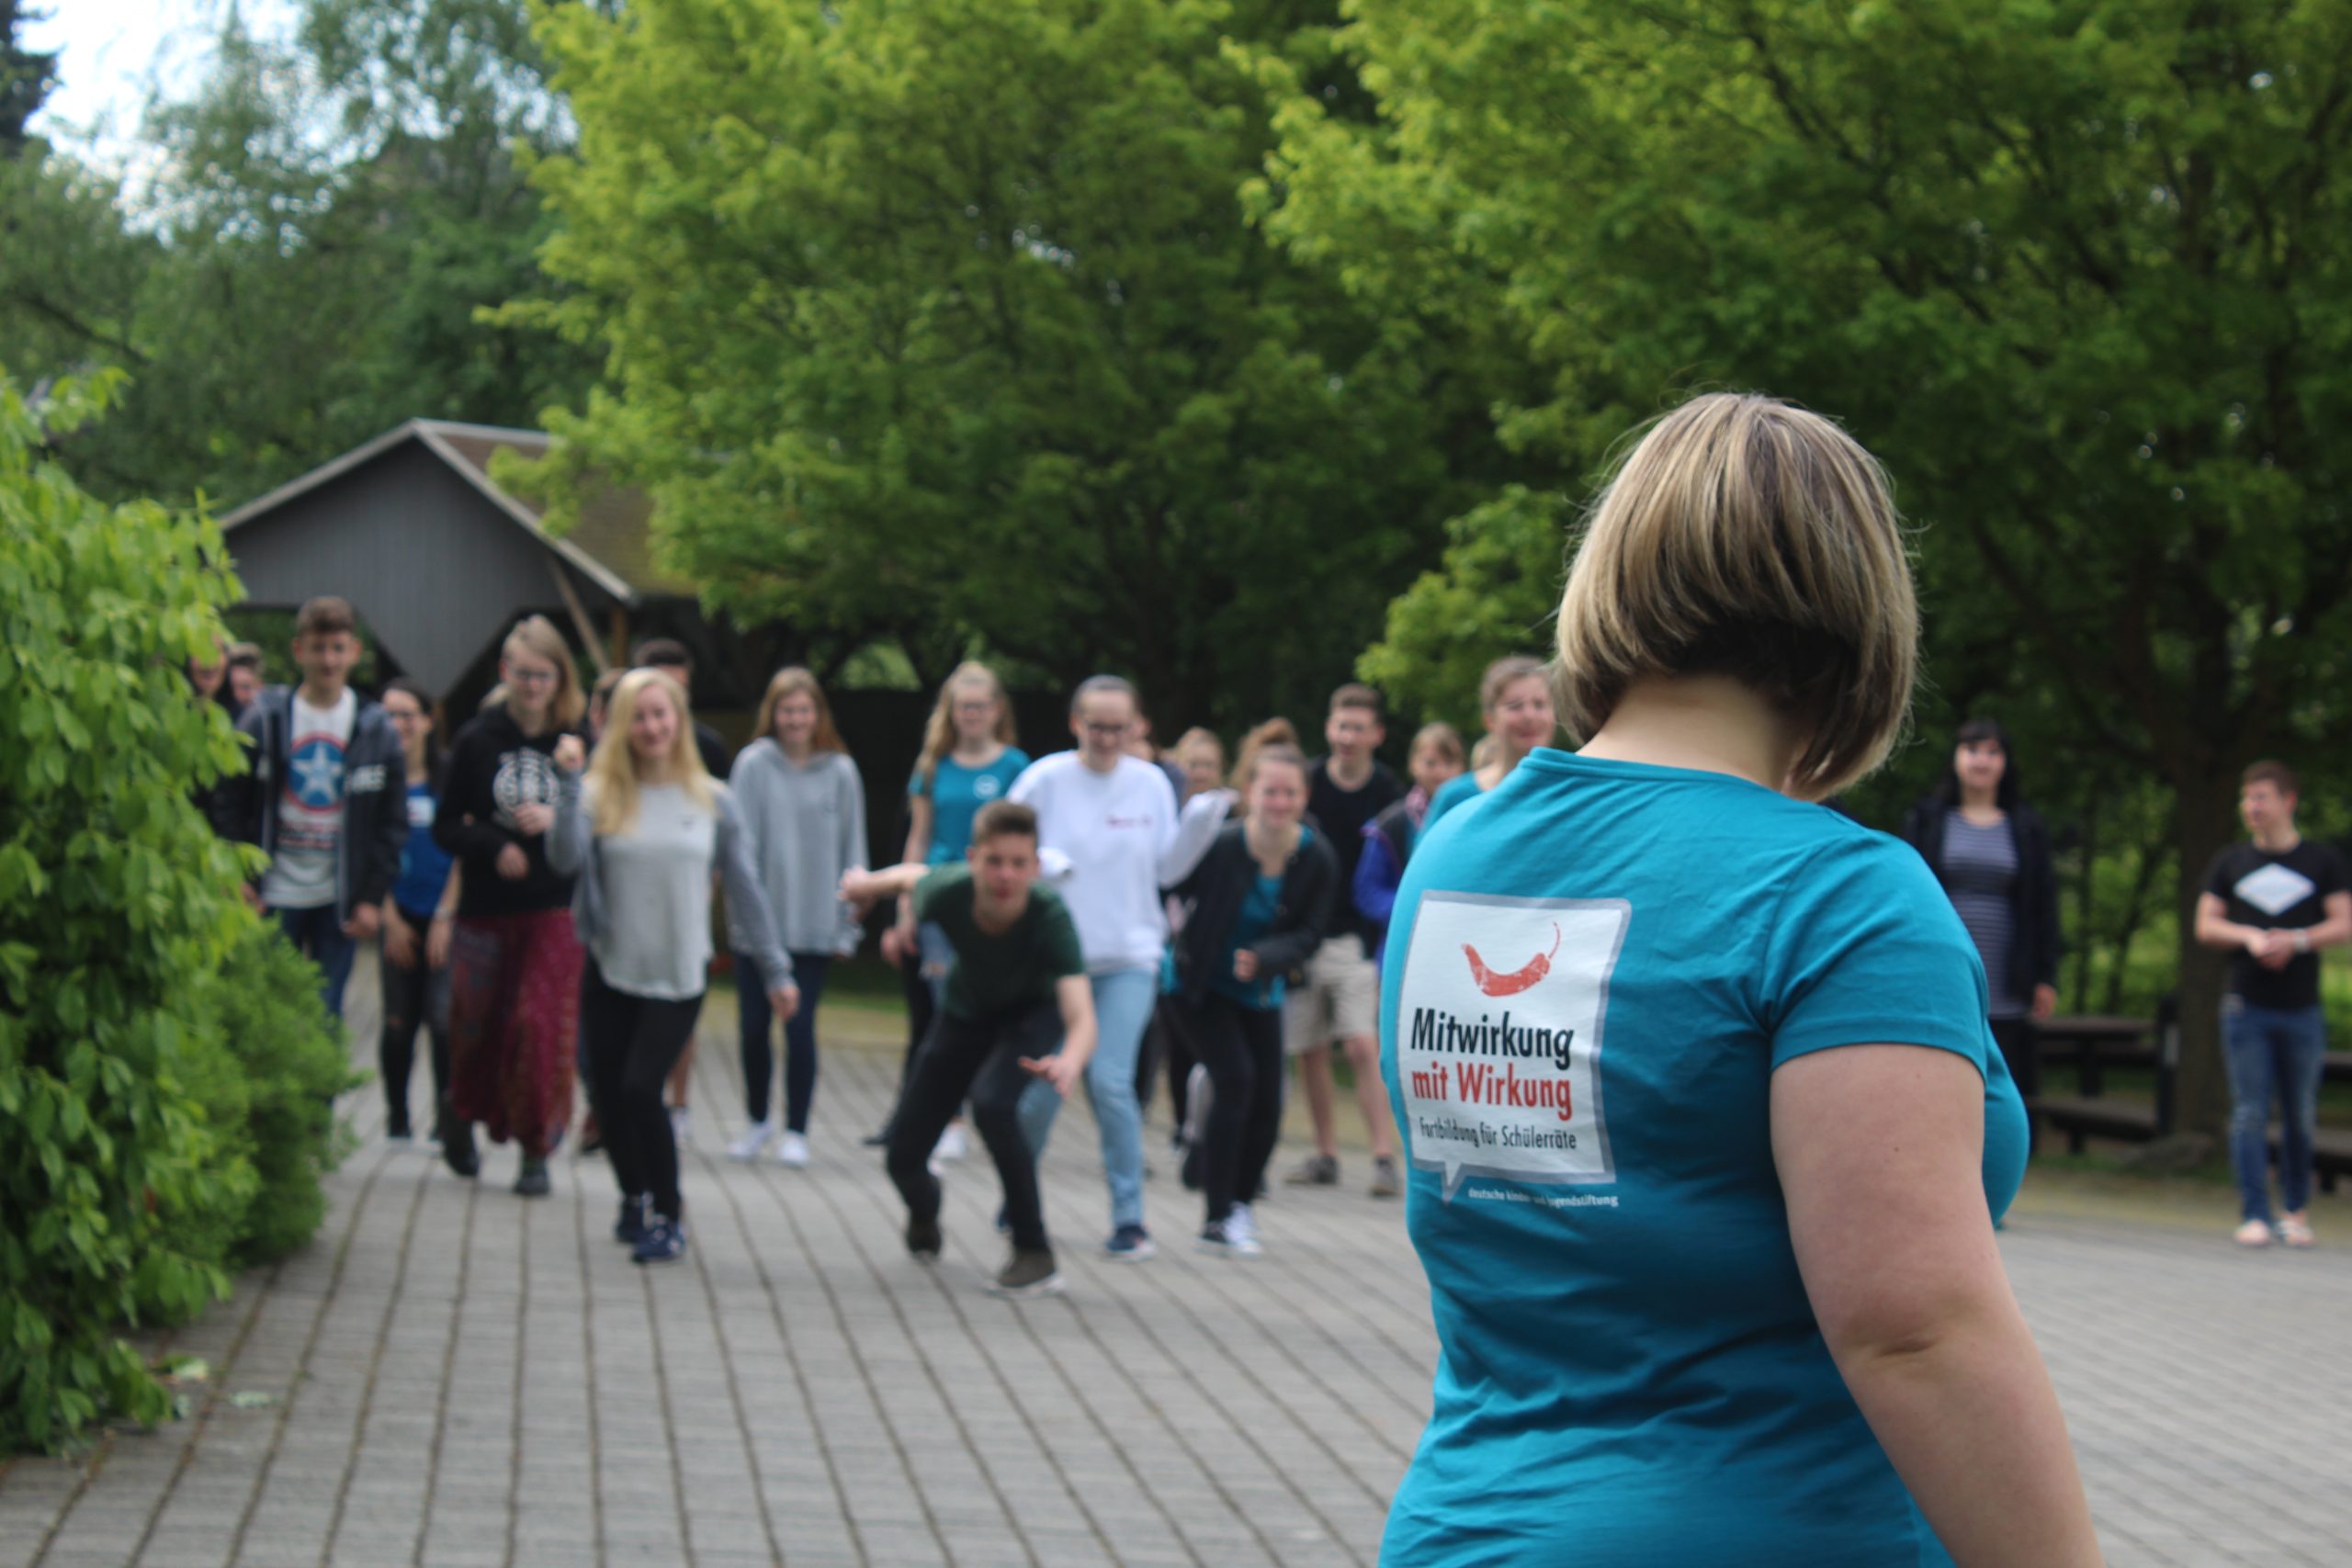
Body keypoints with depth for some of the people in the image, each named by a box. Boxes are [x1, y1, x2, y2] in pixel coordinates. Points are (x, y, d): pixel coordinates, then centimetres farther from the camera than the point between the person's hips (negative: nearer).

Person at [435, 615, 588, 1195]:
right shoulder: (477, 740, 1)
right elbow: (445, 826, 3)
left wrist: (556, 819, -14)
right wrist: (492, 847, -15)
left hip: (554, 912, -1)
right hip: (486, 908, 1)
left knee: (542, 1027, -8)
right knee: (476, 1022, 9)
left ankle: (536, 1152, 1)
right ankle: (461, 1108, 39)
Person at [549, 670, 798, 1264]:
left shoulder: (713, 802, 1)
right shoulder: (602, 796, -1)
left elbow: (744, 888, 6)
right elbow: (565, 858, -17)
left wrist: (775, 969, 6)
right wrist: (567, 784, -23)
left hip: (679, 977, -2)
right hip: (610, 973, 2)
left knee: (641, 1088, -15)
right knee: (611, 1098, 6)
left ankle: (669, 1215, 1)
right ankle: (635, 1199, 32)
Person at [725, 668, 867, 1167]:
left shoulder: (840, 772, 2)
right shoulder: (754, 764, -2)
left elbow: (852, 850, 6)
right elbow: (742, 842, -3)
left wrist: (849, 922, 3)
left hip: (815, 924, 0)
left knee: (800, 1027, -2)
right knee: (753, 1026, 4)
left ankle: (796, 1131, 11)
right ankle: (758, 1121, 26)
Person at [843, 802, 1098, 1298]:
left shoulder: (1050, 916, -40)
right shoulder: (947, 892, -33)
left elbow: (1081, 1018, -50)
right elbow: (914, 875, -7)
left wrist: (1069, 1064, -71)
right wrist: (871, 882, 12)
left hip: (1032, 1011, -3)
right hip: (965, 1011, 3)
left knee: (991, 1100, -34)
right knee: (903, 1157, -1)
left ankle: (1036, 1255, -20)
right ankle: (924, 1211, 39)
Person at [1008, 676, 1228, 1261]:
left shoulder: (1151, 783, 4)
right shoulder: (1044, 780, -3)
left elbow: (1167, 868, 8)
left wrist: (1200, 824, -7)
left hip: (1129, 956, 0)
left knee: (1110, 1081, -13)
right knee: (1041, 1088, 3)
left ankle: (1130, 1218, -3)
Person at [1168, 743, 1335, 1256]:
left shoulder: (1317, 859, -16)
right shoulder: (1220, 845, -25)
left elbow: (1311, 935, -15)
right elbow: (1171, 889, -13)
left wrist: (1264, 958, -30)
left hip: (1260, 992, 4)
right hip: (1202, 983, -4)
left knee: (1268, 1100, 3)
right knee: (1235, 1079, -17)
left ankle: (1240, 1202, 27)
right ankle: (1217, 1219, -9)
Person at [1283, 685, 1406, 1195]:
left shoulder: (1388, 794, -3)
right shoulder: (1308, 782, 0)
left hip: (1358, 938, -3)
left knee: (1364, 1047, -14)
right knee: (1309, 1051, 7)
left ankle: (1385, 1157, -14)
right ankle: (1325, 1154, 19)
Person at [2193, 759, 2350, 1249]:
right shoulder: (2230, 862, 11)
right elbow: (2206, 925, 8)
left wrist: (2295, 940, -16)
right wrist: (2250, 937, -11)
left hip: (2302, 1010, 0)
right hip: (2246, 1007, 0)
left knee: (2300, 1117, 4)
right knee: (2250, 1113, -5)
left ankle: (2296, 1210, 18)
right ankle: (2254, 1215, -4)